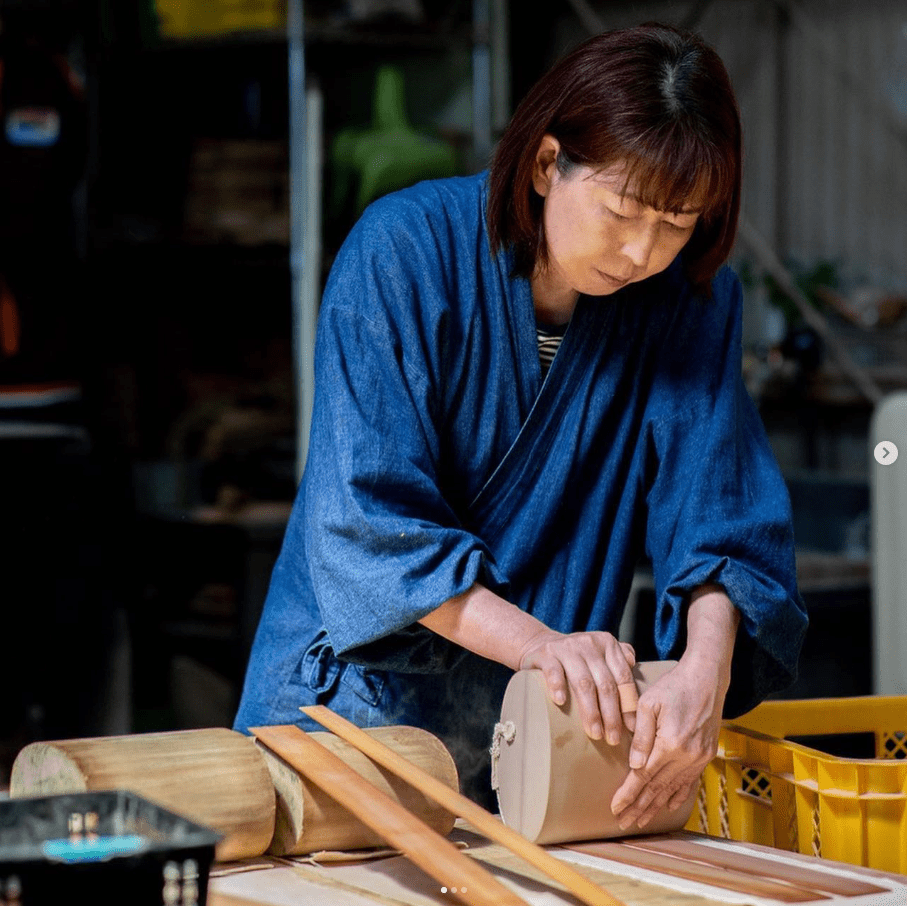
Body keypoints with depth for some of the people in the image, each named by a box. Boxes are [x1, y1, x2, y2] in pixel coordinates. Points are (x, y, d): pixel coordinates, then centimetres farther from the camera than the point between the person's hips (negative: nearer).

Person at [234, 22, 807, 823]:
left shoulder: (692, 299, -1)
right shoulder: (404, 251, -13)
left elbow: (719, 514, -7)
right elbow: (369, 517, -18)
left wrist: (706, 669, -28)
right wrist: (536, 641, -30)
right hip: (361, 695, -2)